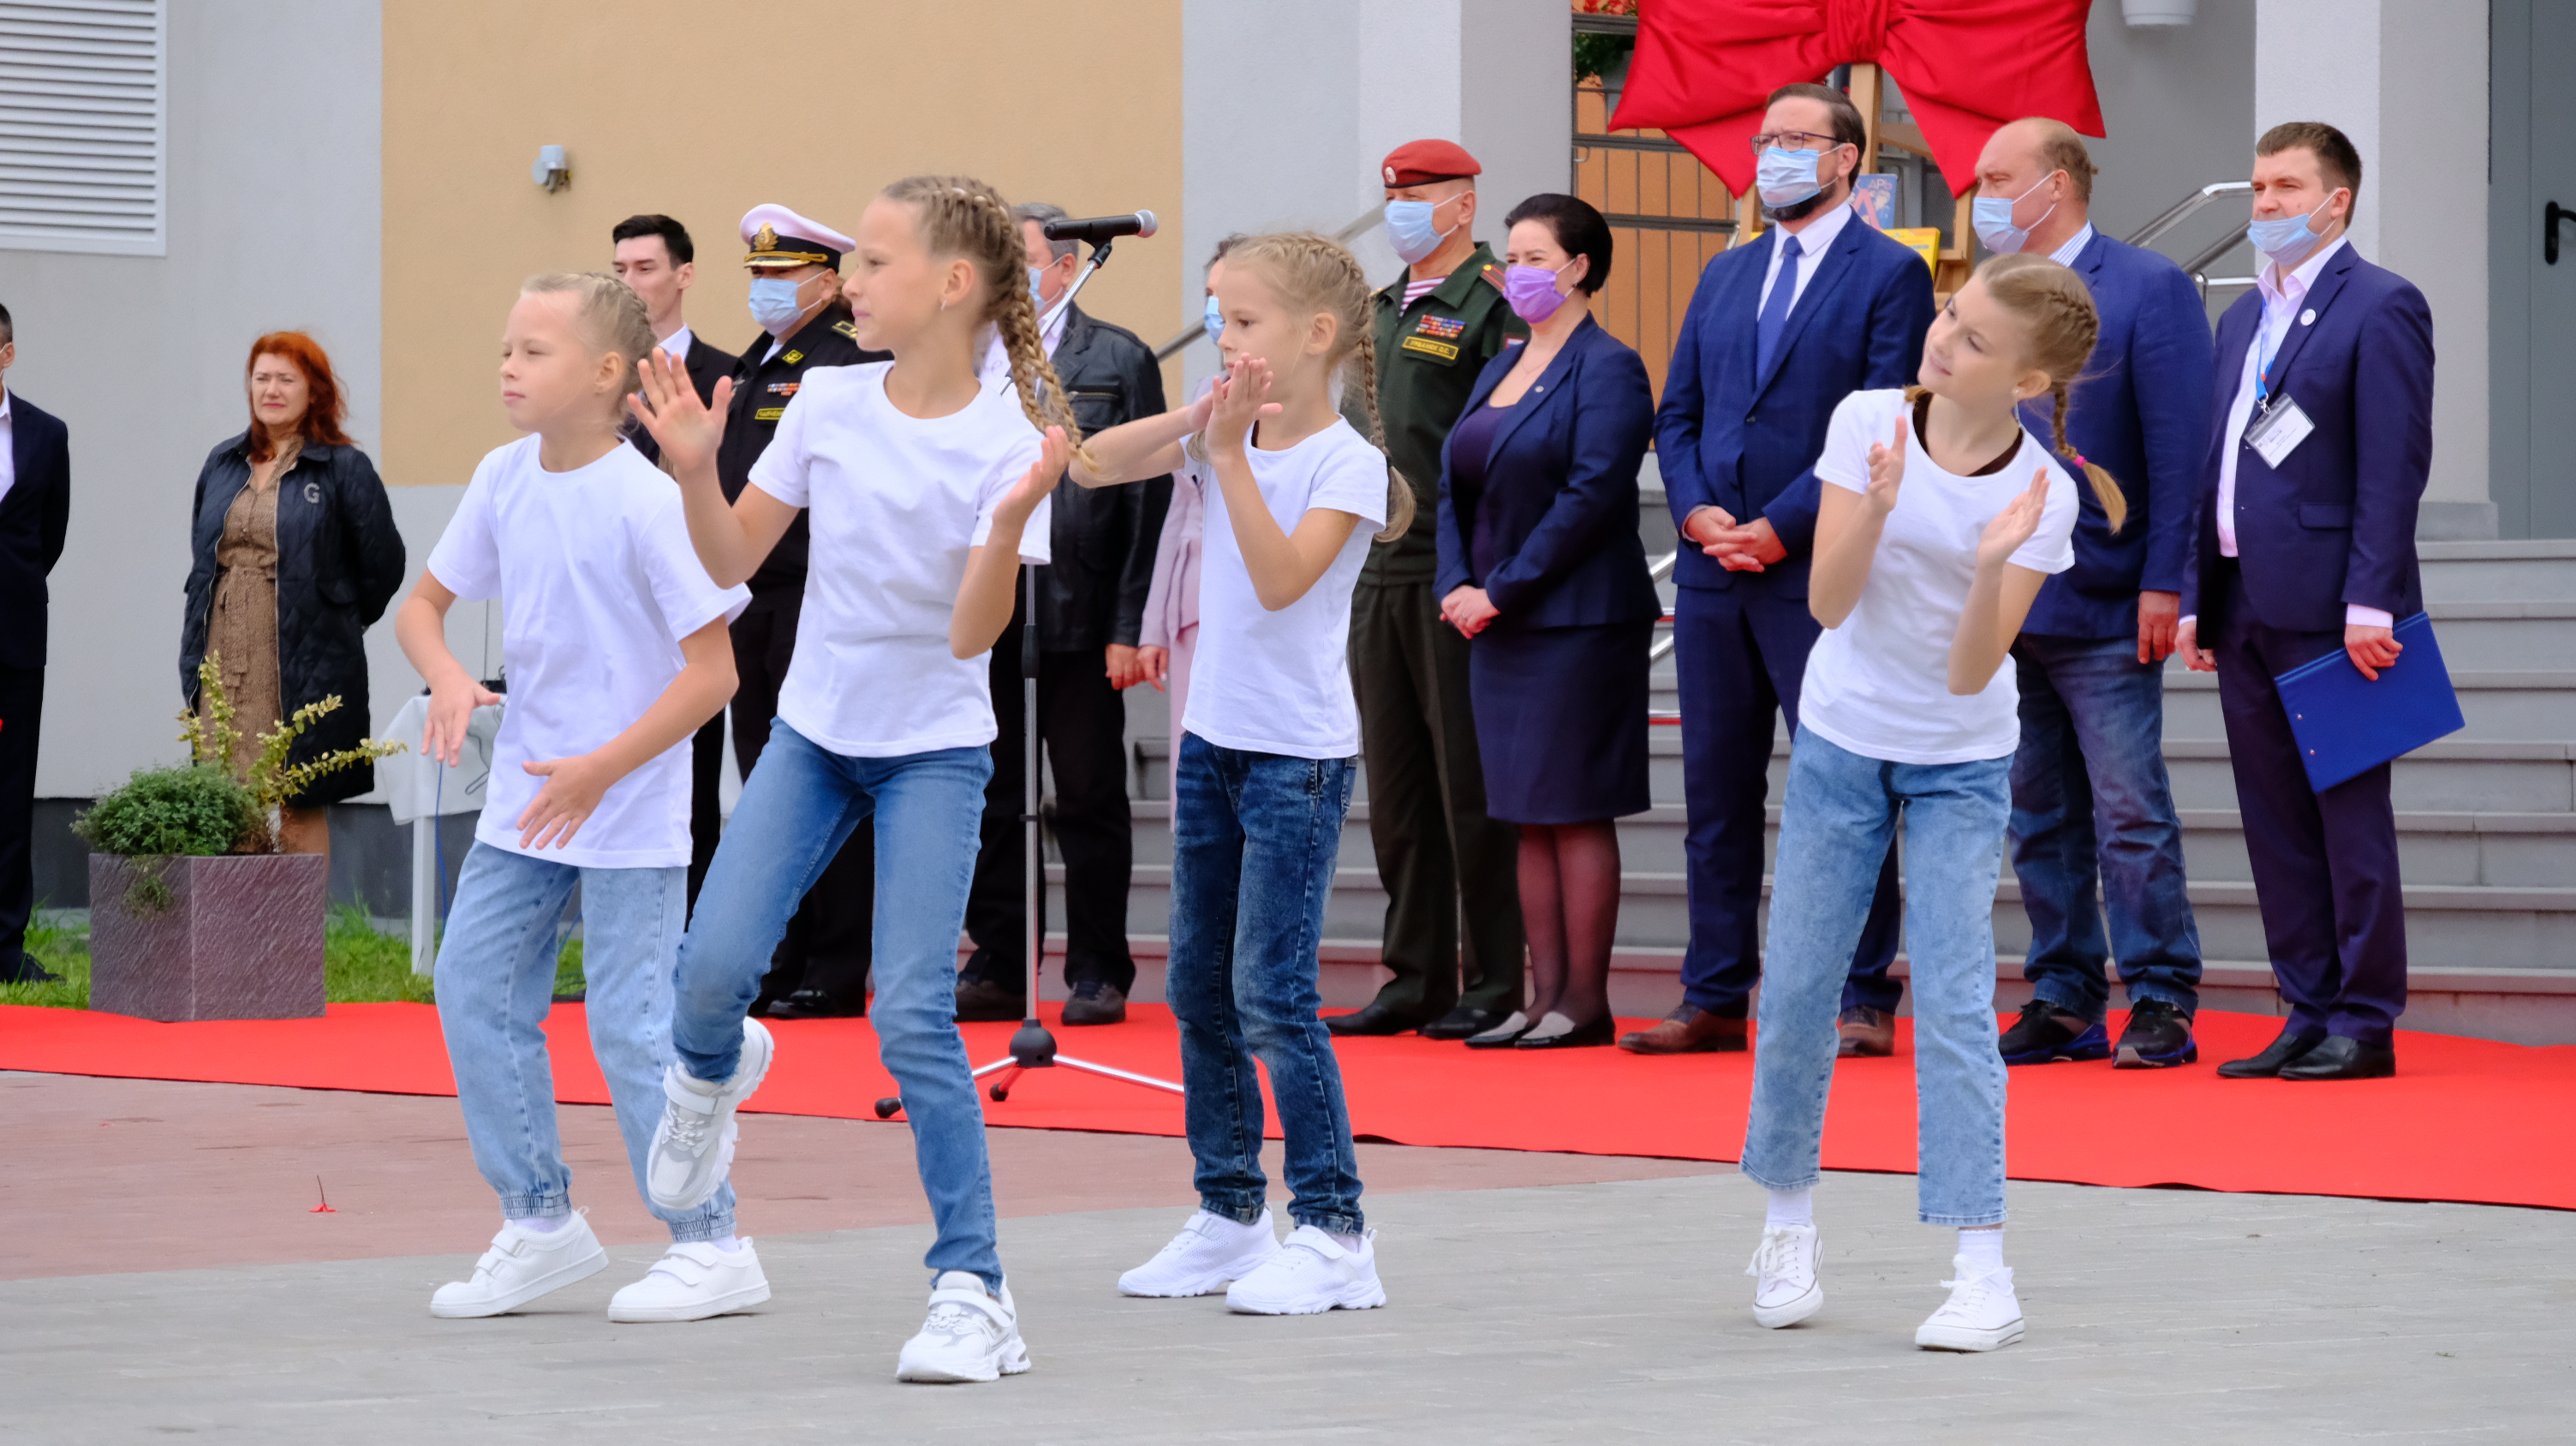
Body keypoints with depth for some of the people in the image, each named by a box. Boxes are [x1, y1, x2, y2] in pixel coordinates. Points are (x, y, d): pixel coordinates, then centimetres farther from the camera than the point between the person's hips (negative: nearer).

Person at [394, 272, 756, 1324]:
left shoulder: (647, 503, -17)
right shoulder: (505, 478, 3)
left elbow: (713, 671, -17)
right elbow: (424, 602, 13)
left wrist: (603, 770, -21)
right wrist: (446, 675, -10)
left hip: (630, 813, -7)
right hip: (528, 796, 7)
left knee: (630, 1022, -6)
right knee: (474, 990, 4)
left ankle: (712, 1245, 6)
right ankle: (541, 1224, 16)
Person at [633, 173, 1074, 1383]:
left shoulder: (1006, 442, -13)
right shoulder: (828, 402, -2)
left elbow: (974, 633, -18)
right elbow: (734, 560, 4)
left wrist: (1013, 517, -33)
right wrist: (696, 471, -13)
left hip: (935, 749, -3)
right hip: (813, 733, 3)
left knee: (912, 1013, -14)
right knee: (715, 965, -13)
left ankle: (972, 1288, -5)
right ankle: (713, 1072, 26)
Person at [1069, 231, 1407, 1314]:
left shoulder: (1345, 461, -12)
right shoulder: (1224, 433, 6)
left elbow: (1281, 578, -23)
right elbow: (1093, 466, -1)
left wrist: (1232, 455, -24)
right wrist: (1196, 421, -14)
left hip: (1297, 755, -7)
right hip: (1214, 739, 7)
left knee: (1272, 997, -10)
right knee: (1199, 988, 10)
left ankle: (1333, 1229, -3)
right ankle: (1229, 1215, 20)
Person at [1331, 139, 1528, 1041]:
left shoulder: (1492, 305, -7)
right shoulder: (1383, 311, 18)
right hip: (1379, 574, 8)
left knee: (1471, 786, -4)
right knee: (1397, 790, 9)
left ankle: (1494, 983, 2)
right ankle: (1415, 977, 15)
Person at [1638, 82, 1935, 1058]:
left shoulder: (1890, 274, -2)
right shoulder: (1725, 276, 18)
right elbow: (1677, 414, 16)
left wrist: (1780, 527, -14)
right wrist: (1697, 511, -3)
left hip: (1821, 575, -6)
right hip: (1713, 574, 6)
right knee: (1716, 794, 8)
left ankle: (1863, 1003, 2)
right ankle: (1714, 1002, 13)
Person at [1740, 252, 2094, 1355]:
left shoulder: (2039, 496, -17)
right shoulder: (1869, 423, -12)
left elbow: (1969, 674, -21)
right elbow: (1828, 604, -18)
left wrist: (1994, 564, -37)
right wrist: (1879, 506, -34)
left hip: (1961, 766, -2)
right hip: (1841, 741, 2)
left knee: (1952, 1003, -11)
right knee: (1798, 987, 5)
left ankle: (1983, 1271, -10)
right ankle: (1789, 1225, 24)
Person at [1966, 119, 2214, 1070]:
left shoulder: (2149, 289, -4)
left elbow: (2178, 446, -9)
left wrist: (2162, 582, -14)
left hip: (2103, 608, -6)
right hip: (2003, 608, 6)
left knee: (2130, 813, -5)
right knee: (2039, 818, 9)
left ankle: (2160, 1005, 0)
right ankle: (2064, 1001, 15)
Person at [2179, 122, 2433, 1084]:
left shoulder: (2380, 307, -6)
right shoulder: (2244, 318, 19)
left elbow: (2394, 466, -13)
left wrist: (2370, 601, -19)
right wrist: (2196, 598, 13)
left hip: (2326, 607, -8)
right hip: (2246, 608, 8)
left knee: (2349, 816, -4)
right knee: (2276, 822, 9)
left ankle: (2364, 1025, 0)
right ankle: (2309, 1014, 13)